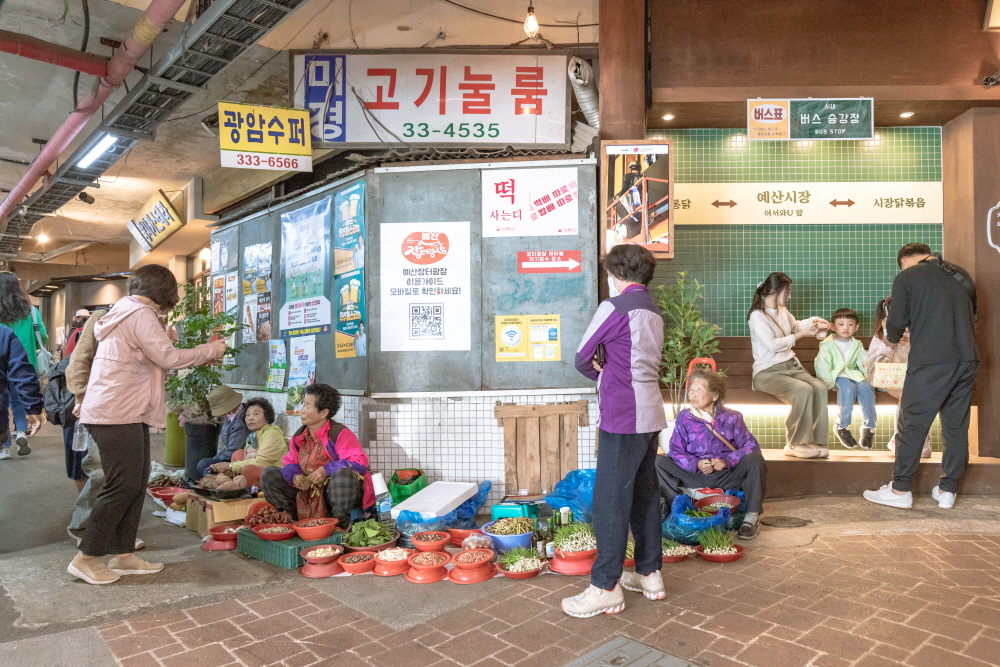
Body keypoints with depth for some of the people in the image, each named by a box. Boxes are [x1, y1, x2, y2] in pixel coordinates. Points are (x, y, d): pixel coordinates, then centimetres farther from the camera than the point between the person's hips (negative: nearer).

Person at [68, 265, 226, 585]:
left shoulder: (127, 312, 18)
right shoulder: (140, 314, -14)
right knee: (123, 486, -6)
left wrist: (164, 339, 11)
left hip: (125, 413, 10)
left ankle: (122, 555, 17)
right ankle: (86, 558, 4)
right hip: (118, 414, -10)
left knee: (135, 484, 11)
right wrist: (212, 349, -8)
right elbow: (169, 358, -18)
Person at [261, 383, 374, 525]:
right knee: (268, 475, 0)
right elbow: (289, 463, 9)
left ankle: (340, 523, -19)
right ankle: (294, 516, -3)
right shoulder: (299, 436, 4)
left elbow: (359, 462, -24)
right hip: (307, 492, 6)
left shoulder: (339, 433, -16)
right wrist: (295, 476, -14)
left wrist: (327, 470, -28)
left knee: (343, 473, -40)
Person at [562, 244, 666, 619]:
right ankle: (649, 574, 25)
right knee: (644, 495, 15)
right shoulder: (653, 310, 15)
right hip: (649, 415, 9)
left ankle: (606, 588, 3)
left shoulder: (616, 306, -11)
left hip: (622, 416, -9)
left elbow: (582, 357, -6)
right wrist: (607, 367, 4)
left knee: (610, 500, -4)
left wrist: (599, 370, 13)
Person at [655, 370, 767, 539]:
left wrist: (727, 461, -22)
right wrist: (696, 464, -21)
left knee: (755, 459, -27)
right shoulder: (684, 417, 1)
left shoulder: (731, 417, 1)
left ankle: (752, 516, -17)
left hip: (726, 477, 0)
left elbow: (751, 446, -6)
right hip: (695, 477, 0)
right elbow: (676, 451, -3)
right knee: (657, 462, -20)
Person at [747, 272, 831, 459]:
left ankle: (816, 442, -17)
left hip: (791, 366, 7)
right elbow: (772, 345, -19)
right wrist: (802, 334, -13)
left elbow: (795, 326, 36)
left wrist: (813, 322, 17)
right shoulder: (757, 316, -9)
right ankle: (796, 444, -17)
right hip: (768, 372, -7)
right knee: (804, 390, -31)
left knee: (820, 387, -22)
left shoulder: (783, 311, 15)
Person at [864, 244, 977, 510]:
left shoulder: (906, 277, 0)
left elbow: (896, 324, -2)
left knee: (913, 425, 1)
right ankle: (948, 490, 18)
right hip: (967, 359, 6)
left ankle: (901, 490, 6)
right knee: (956, 425, 12)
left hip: (929, 361, -6)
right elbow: (972, 316, 23)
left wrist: (893, 337, 19)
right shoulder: (962, 274, 16)